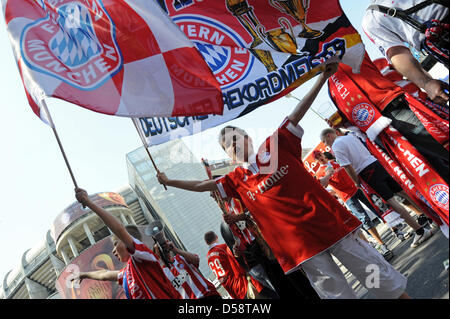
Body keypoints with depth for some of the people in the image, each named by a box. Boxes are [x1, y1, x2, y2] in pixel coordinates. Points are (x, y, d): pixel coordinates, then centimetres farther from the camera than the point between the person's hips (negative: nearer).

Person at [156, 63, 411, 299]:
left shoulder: (277, 147, 2)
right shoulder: (237, 180, 7)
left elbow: (297, 114, -2)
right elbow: (203, 185, 12)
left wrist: (323, 77, -5)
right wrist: (169, 181, 16)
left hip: (329, 223, 0)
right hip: (300, 245, 1)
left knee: (378, 274, 10)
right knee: (337, 292, 7)